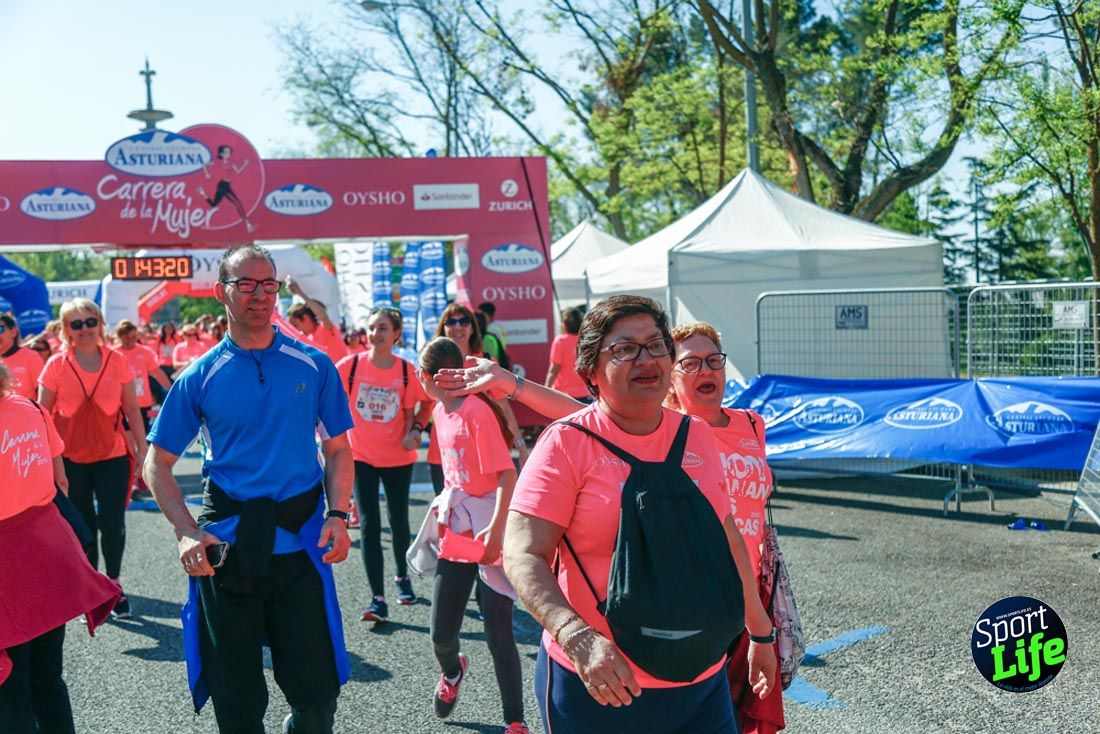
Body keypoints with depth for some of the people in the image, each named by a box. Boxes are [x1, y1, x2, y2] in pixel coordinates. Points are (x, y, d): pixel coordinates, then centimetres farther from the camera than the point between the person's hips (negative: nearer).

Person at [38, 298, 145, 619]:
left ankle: (114, 584, 22)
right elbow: (43, 414, 0)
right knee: (83, 527, 10)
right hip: (71, 459, 0)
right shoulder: (56, 365, -4)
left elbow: (132, 408, 3)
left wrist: (142, 449, 2)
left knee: (112, 525, 1)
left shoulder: (117, 361, -2)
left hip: (112, 456, 0)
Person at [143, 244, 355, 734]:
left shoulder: (314, 366, 4)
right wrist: (186, 532, -9)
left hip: (300, 539, 0)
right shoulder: (201, 376, 2)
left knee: (317, 691, 2)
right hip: (226, 543, 0)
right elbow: (157, 464, 5)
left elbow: (338, 450, 8)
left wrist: (338, 516, -8)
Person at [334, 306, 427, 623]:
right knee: (369, 525, -4)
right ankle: (378, 598, -1)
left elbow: (409, 412, 3)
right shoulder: (351, 365, -8)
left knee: (398, 521, 15)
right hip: (361, 457, -1)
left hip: (398, 458, 1)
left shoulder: (406, 371, -5)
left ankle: (402, 577, 39)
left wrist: (413, 433, -16)